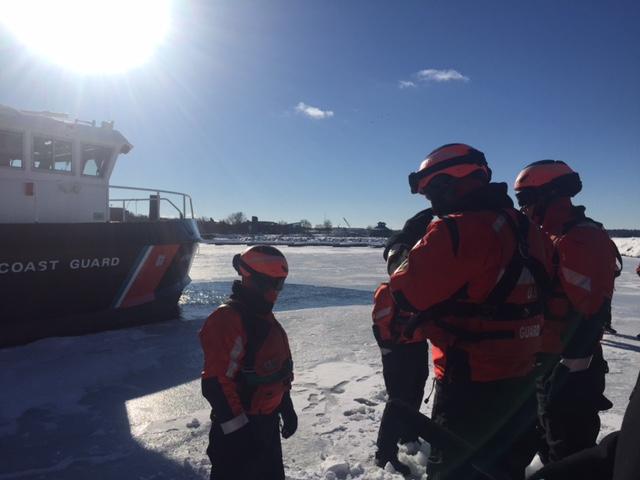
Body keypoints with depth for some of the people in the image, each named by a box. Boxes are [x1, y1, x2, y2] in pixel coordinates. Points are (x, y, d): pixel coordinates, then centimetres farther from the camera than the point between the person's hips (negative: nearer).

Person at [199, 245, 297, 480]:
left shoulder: (265, 317, 6)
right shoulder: (227, 320, -24)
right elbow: (216, 383, -27)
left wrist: (286, 407, 18)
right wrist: (238, 428, -23)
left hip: (268, 421, 9)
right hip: (239, 430, -9)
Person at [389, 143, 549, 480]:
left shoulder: (458, 229, -23)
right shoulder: (522, 226, 5)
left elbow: (406, 293, -20)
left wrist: (408, 252, -2)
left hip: (474, 381, -8)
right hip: (523, 376, 9)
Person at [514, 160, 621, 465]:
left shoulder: (582, 239, -21)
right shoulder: (551, 237, 11)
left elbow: (590, 311, -25)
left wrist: (572, 365, -22)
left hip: (570, 368, -10)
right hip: (548, 357, 10)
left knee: (570, 452, 3)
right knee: (549, 439, 25)